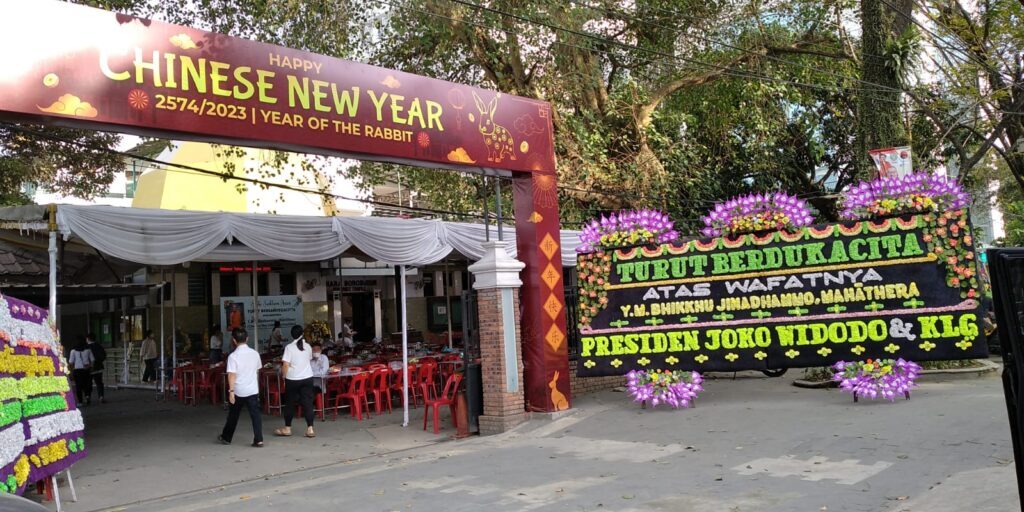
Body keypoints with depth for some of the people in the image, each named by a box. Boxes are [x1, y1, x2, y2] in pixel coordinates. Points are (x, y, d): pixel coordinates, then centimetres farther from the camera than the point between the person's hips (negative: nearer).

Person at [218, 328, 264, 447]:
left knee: (233, 415, 15)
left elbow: (231, 375, -16)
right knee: (255, 415, 1)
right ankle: (258, 440, -6)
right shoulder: (255, 354, 2)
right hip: (253, 390, 2)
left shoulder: (233, 356, -12)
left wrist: (231, 391, -14)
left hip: (238, 391, -2)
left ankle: (226, 437, 31)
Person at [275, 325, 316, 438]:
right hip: (307, 378, 3)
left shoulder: (289, 347, -10)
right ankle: (310, 429, -1)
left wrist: (284, 376, -1)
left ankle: (287, 428, 22)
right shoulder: (307, 346, 3)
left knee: (290, 404, 11)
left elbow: (285, 365, -14)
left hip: (292, 379, -3)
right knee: (308, 403, 2)